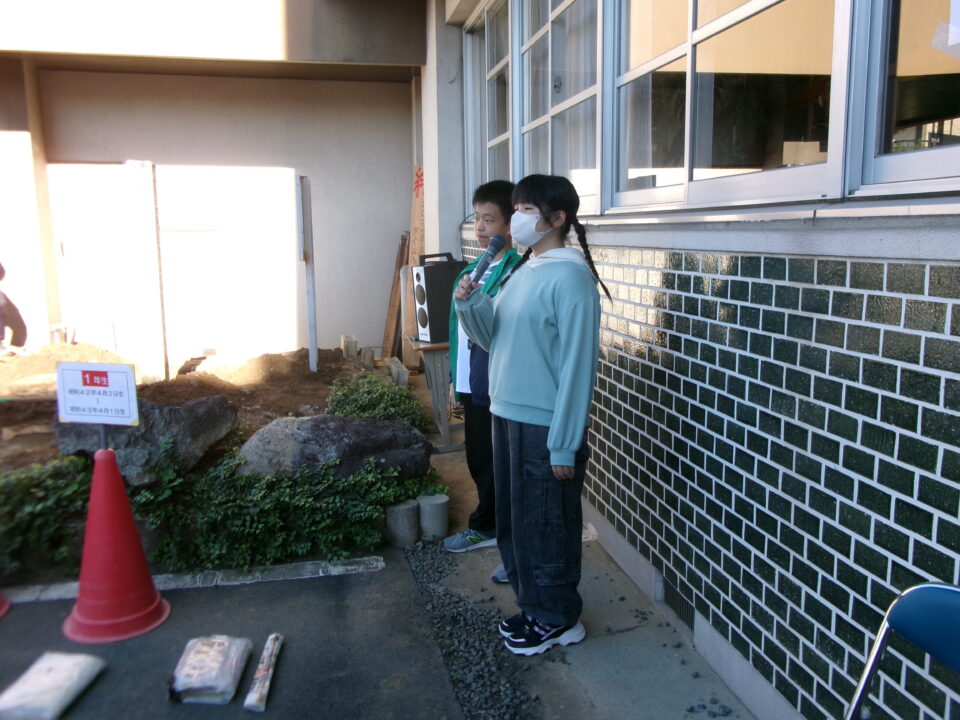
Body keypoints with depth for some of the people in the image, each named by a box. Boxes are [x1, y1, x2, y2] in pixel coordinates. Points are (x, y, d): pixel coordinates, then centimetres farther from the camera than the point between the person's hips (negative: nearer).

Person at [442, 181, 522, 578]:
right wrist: (456, 380, 17)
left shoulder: (516, 273, -15)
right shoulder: (473, 270, 11)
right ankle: (485, 528, 39)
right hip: (473, 386, 8)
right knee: (479, 461, 21)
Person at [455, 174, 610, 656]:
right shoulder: (522, 271, 11)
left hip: (545, 427, -9)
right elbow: (494, 338, 14)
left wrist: (564, 445, -19)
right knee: (514, 520, 18)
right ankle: (534, 606, 36)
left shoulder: (570, 277, -16)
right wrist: (470, 304, -5)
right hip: (509, 416, 9)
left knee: (546, 525, 6)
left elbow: (577, 366, -18)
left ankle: (558, 620, 25)